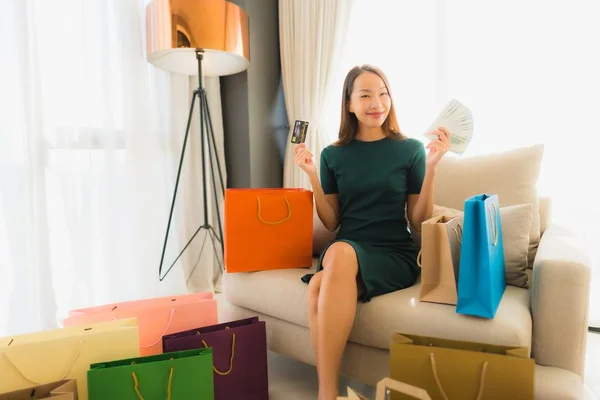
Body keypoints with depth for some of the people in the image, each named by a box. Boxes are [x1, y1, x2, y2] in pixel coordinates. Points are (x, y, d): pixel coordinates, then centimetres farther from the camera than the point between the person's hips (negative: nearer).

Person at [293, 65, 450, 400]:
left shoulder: (411, 149, 3)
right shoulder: (333, 154, 8)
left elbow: (420, 222, 2)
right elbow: (331, 223, 9)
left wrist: (431, 167, -10)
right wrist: (312, 175, -2)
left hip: (395, 256, -2)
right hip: (344, 253, 2)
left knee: (341, 252, -35)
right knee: (319, 287, -34)